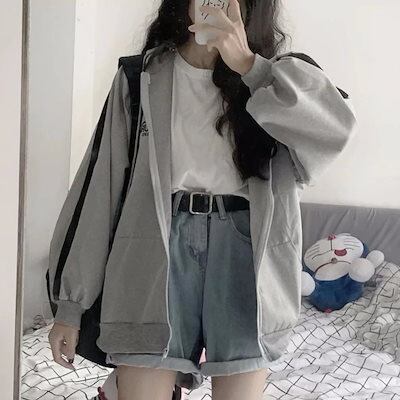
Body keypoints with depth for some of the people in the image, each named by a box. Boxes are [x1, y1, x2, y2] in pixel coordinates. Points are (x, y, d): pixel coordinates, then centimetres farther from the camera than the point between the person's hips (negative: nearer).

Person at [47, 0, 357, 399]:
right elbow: (99, 182, 4)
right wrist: (69, 303, 2)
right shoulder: (141, 77, 8)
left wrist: (248, 65, -16)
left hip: (245, 249, 1)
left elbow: (336, 125, -11)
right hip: (158, 246, 0)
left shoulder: (268, 75, 10)